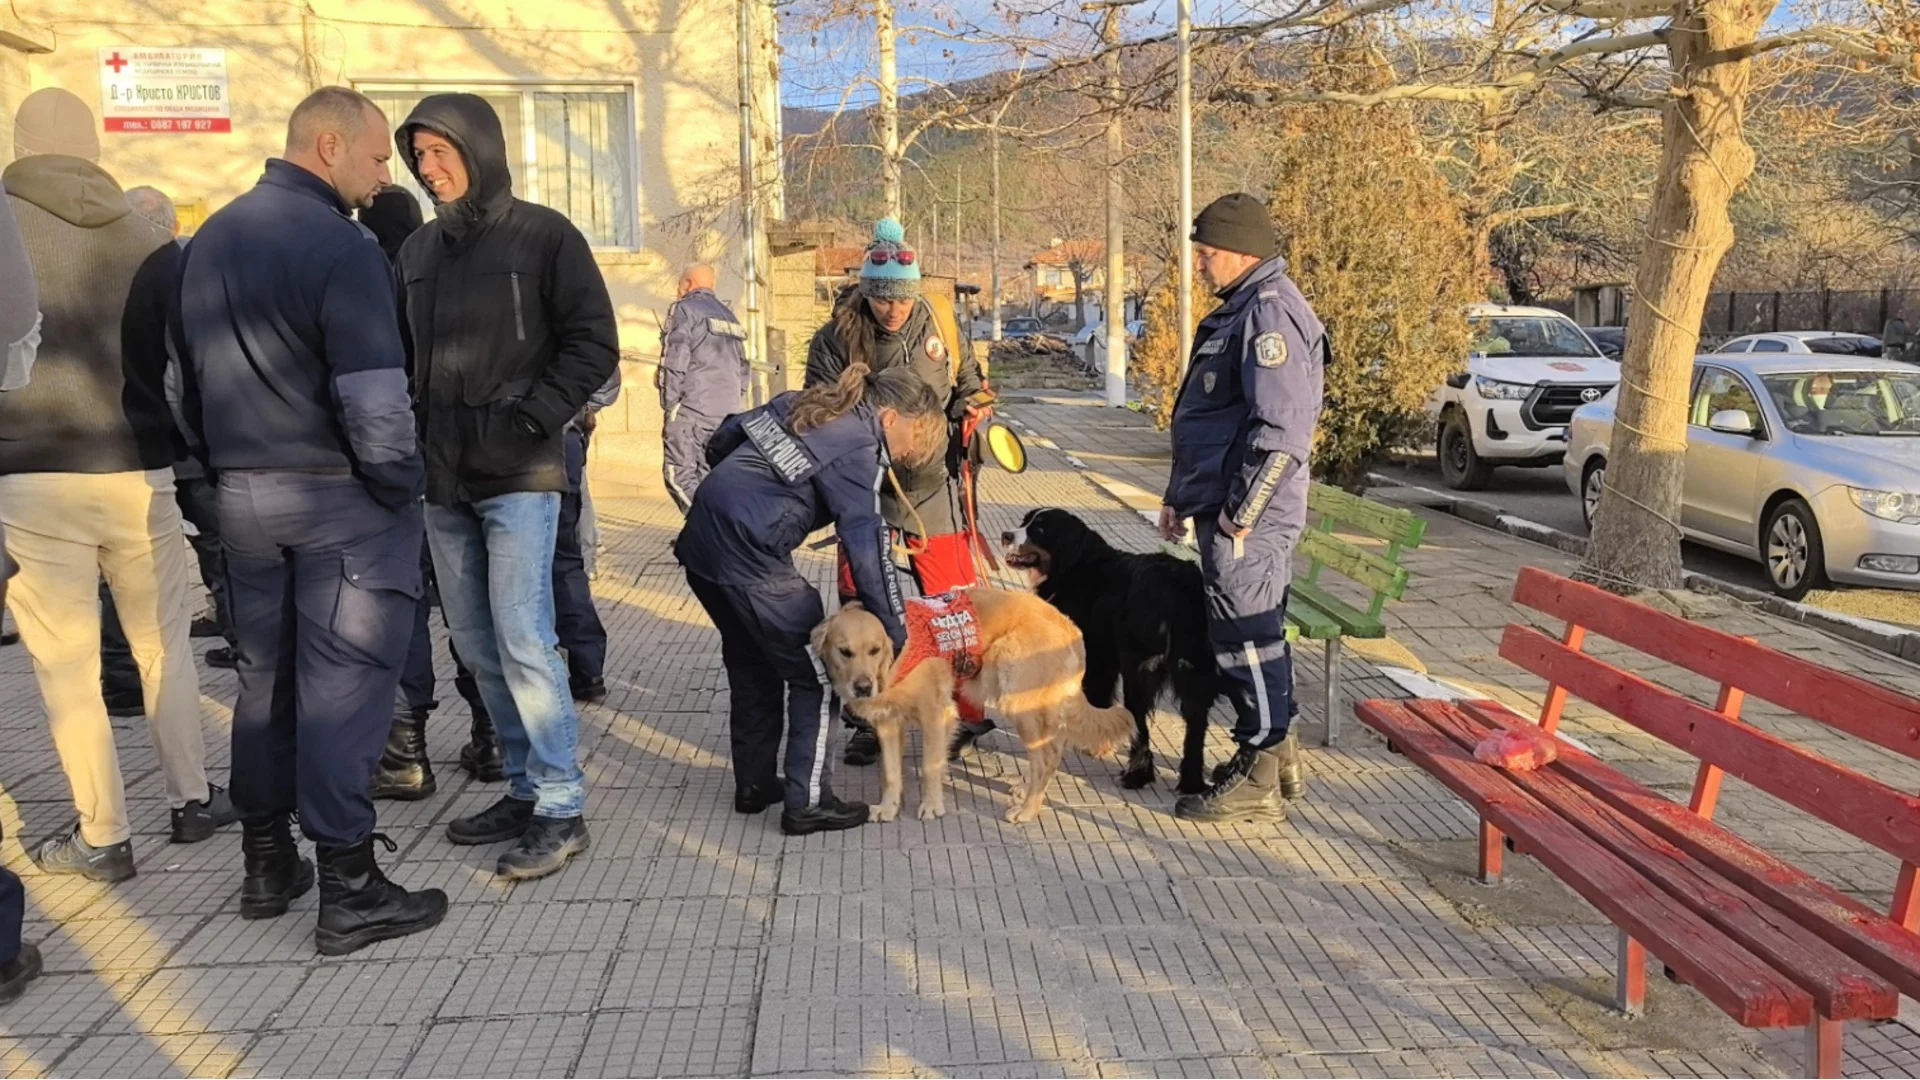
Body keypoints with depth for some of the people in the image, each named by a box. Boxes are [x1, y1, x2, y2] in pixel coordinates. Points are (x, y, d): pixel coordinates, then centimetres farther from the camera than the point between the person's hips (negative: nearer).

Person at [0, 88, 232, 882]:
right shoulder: (148, 241, 2)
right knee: (164, 644, 15)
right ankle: (192, 800, 22)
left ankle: (103, 837, 10)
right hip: (137, 472, 2)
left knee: (67, 662, 5)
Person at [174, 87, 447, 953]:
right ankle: (349, 891, 2)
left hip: (242, 493, 8)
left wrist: (225, 465, 21)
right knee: (342, 683, -3)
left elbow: (187, 372, 16)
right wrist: (403, 487, -8)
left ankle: (267, 865, 26)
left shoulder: (211, 238, 11)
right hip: (338, 498, -8)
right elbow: (374, 401, -22)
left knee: (266, 674, 15)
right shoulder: (337, 245, -16)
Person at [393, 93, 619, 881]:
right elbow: (402, 355, 20)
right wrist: (413, 433, 5)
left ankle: (562, 809, 0)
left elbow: (593, 344, -4)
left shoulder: (543, 236, -1)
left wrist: (534, 418, -12)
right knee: (476, 644, 9)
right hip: (443, 479, 6)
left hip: (518, 476, -6)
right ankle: (526, 789, 21)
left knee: (522, 642, -10)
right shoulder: (418, 250, 15)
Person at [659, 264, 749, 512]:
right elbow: (742, 367, 21)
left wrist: (669, 405, -6)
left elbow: (675, 360, -10)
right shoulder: (728, 316, 22)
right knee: (711, 479, 10)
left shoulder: (684, 309, 1)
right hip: (726, 413, 7)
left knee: (680, 477, -7)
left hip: (691, 408, -7)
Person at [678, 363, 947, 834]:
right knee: (814, 677, 5)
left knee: (752, 669, 22)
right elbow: (867, 545, -13)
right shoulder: (860, 447, -8)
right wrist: (895, 634, -8)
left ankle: (754, 785, 32)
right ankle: (806, 803, 8)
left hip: (701, 539, 9)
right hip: (750, 559, -9)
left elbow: (721, 442, 20)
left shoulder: (804, 402, 16)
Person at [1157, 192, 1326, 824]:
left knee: (1246, 637, -3)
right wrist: (1181, 496, 21)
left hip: (1246, 517, -10)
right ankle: (1277, 755, 29)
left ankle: (1258, 782, 6)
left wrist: (1240, 510, -22)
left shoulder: (1269, 314, -16)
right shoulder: (1240, 310, 17)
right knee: (1257, 635, 17)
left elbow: (1284, 429, -25)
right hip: (1224, 508, 10)